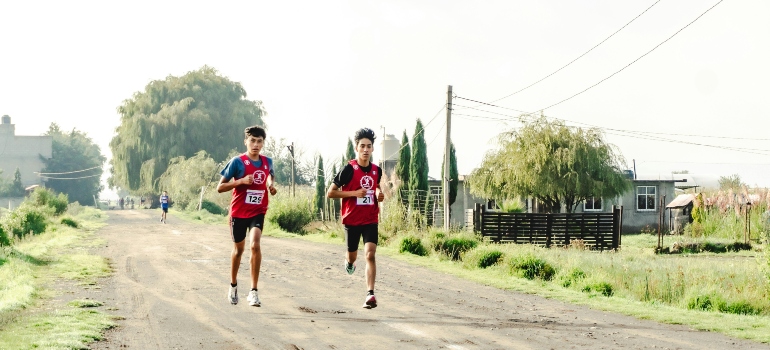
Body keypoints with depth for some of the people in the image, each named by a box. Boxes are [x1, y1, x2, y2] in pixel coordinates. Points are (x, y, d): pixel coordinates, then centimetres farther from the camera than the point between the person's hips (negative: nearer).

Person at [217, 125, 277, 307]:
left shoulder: (267, 162, 1)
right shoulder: (237, 161, -11)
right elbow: (220, 187, -10)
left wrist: (271, 185, 3)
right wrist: (242, 181, -23)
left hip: (258, 212, 1)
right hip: (239, 212, -1)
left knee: (255, 245, -20)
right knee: (238, 249, 13)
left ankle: (254, 291, -16)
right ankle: (233, 285, 38)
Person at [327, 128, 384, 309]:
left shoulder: (376, 170, 3)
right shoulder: (349, 169, -12)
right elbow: (330, 193, -11)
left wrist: (379, 194, 0)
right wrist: (354, 193, -20)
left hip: (370, 220, 2)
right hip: (352, 219, -2)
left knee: (370, 254, -15)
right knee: (352, 255, 14)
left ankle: (370, 294, -18)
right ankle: (349, 262, 54)